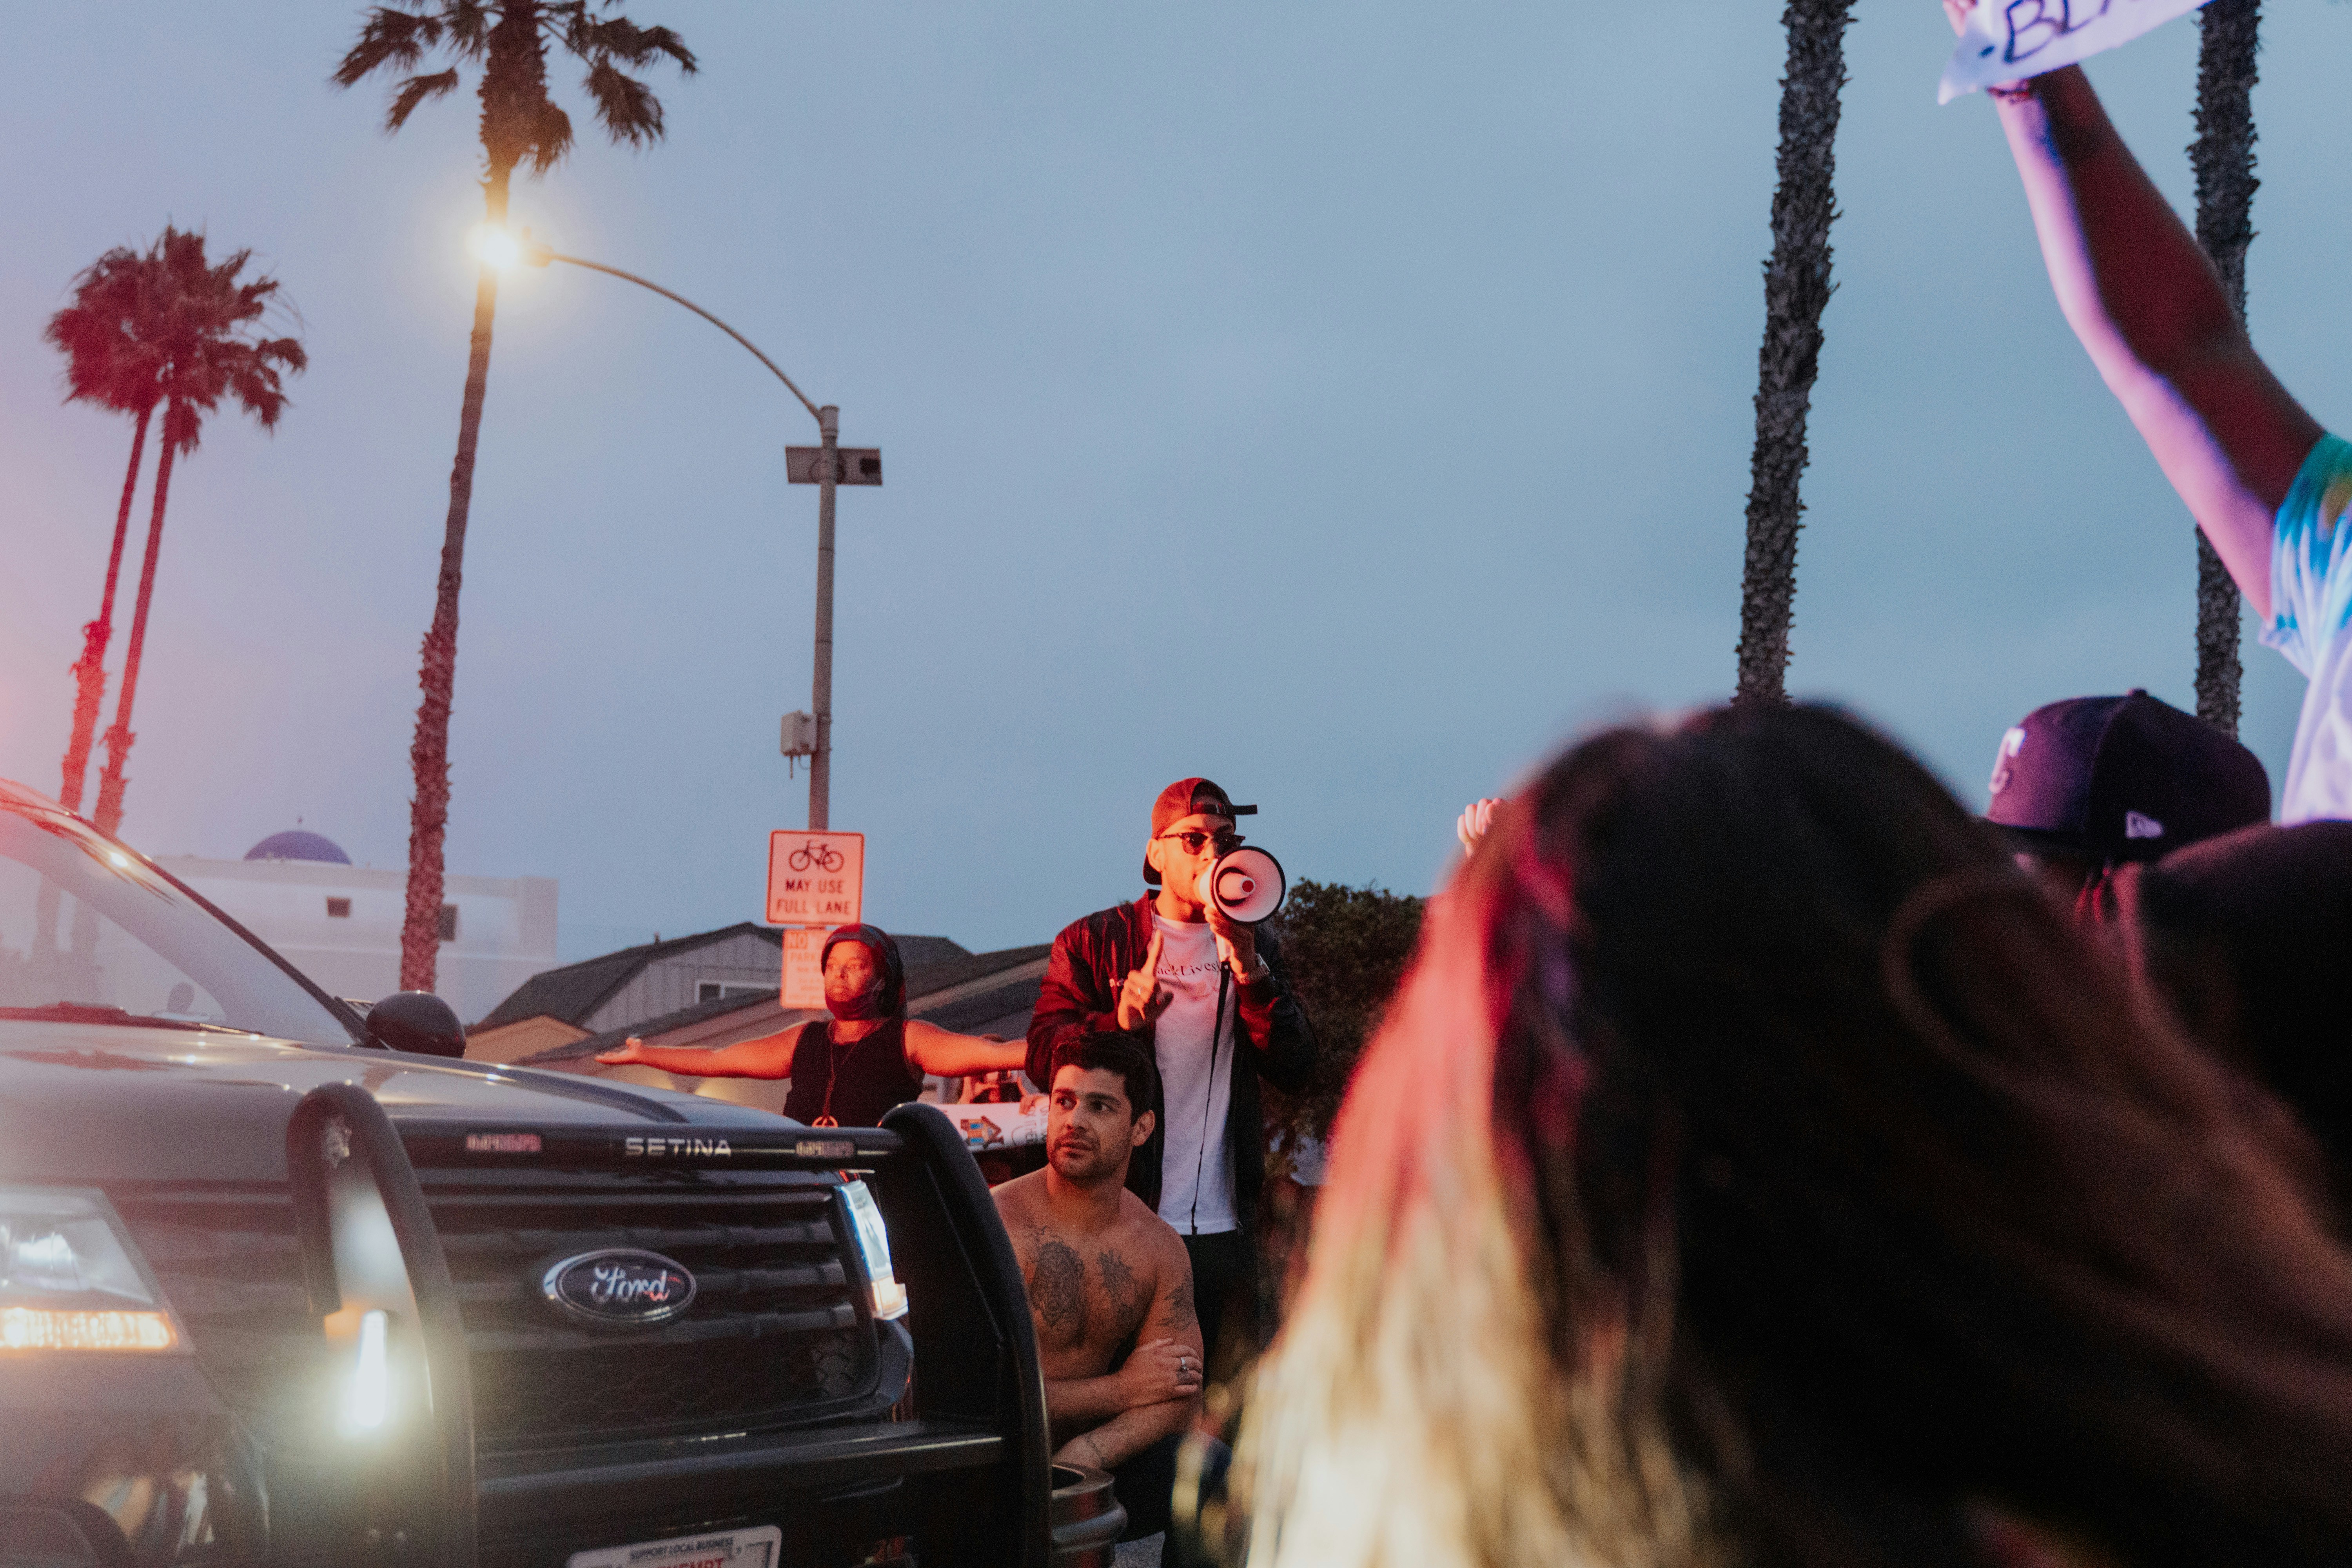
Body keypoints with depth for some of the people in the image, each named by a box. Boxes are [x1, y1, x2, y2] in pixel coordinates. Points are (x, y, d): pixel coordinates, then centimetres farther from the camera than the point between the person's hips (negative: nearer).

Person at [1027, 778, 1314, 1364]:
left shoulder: (1255, 950, 14)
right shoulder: (1090, 943, 7)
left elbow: (1295, 1070, 2)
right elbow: (1044, 1055, -3)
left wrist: (1250, 970, -11)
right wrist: (1120, 1022, -21)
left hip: (1224, 1229, 3)